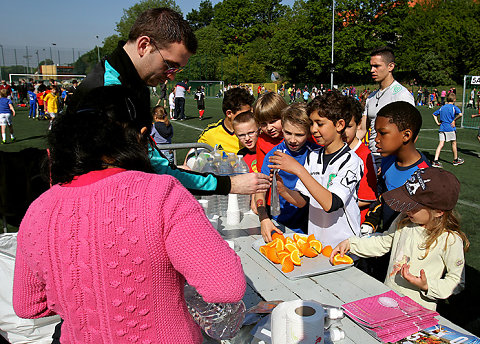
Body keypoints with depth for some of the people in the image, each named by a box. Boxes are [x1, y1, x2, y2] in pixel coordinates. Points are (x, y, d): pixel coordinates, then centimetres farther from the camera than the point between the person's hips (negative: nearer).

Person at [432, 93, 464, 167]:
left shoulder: (442, 107, 11)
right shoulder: (454, 107, -5)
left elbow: (434, 114, 18)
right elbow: (460, 114, -22)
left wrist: (437, 122, 13)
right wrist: (454, 120, -9)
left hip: (442, 128, 4)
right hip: (450, 128, -4)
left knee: (441, 144, 0)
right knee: (454, 144, 13)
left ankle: (435, 161, -11)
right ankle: (456, 160, 26)